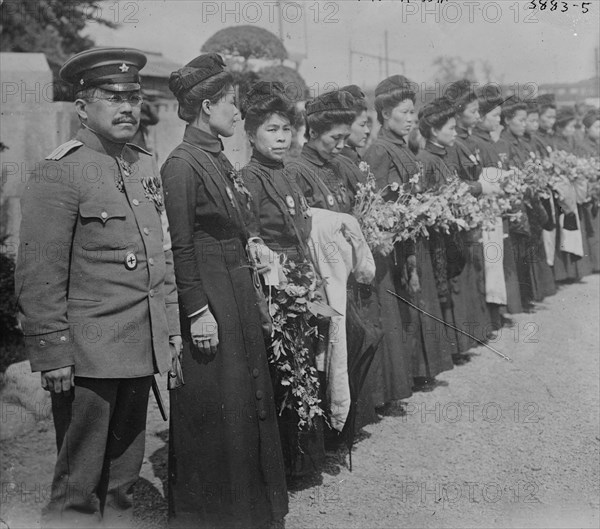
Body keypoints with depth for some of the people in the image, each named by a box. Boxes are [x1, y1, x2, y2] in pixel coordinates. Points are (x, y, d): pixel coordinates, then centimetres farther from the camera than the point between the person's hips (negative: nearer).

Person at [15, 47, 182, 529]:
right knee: (79, 487, 5)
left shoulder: (146, 166, 12)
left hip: (144, 350, 7)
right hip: (87, 357, -7)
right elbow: (39, 277, -14)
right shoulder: (59, 174, -12)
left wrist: (171, 327, 15)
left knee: (124, 477, 19)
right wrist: (53, 356, -14)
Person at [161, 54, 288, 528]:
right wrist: (197, 312, -19)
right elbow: (180, 247, -17)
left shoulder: (220, 160, 12)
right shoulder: (182, 164, -15)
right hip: (208, 298, -9)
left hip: (239, 296, 9)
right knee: (212, 411, 2)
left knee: (247, 401, 17)